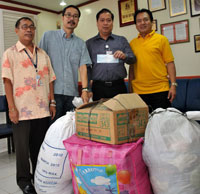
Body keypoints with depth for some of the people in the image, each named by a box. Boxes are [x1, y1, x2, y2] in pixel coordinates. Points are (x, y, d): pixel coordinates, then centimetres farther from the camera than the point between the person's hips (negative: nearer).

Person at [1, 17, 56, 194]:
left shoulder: (43, 54, 13)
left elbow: (50, 79, 13)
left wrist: (52, 102, 7)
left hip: (43, 109, 4)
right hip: (22, 110, -4)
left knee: (40, 144, 13)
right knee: (23, 145, 4)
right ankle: (24, 180, 22)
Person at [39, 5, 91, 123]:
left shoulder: (81, 43, 12)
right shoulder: (48, 36, 7)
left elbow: (83, 67, 3)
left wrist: (85, 90, -9)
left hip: (72, 92, 2)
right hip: (53, 91, -2)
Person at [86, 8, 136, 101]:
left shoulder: (122, 40, 14)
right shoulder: (89, 43, 12)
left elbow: (133, 59, 10)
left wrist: (124, 56, -12)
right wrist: (90, 81, -4)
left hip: (119, 86, 1)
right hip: (98, 87, -1)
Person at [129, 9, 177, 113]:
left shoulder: (161, 39, 3)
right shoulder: (132, 43, 10)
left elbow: (170, 63, 0)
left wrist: (173, 85, -8)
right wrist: (130, 88, 11)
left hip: (160, 90, -2)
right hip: (139, 91, 2)